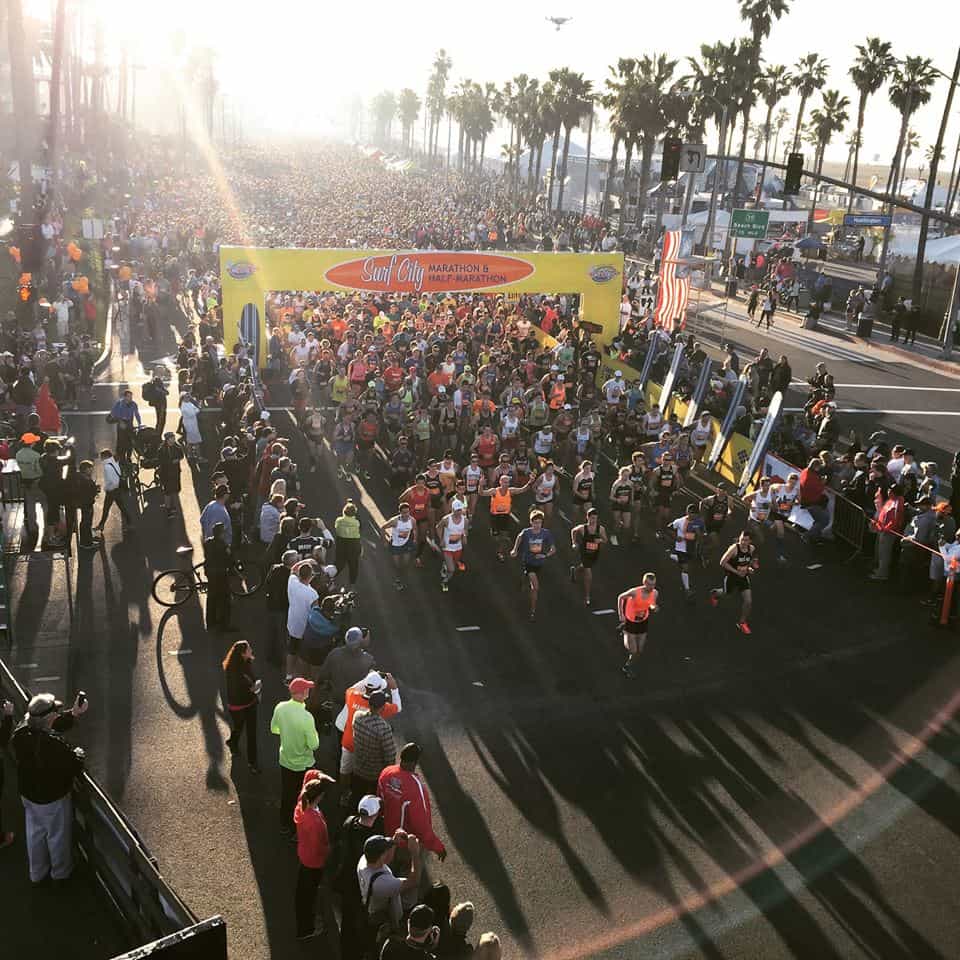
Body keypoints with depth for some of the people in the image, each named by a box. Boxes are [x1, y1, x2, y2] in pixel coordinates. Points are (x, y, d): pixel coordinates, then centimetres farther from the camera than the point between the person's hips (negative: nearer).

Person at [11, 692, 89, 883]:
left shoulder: (20, 732, -18)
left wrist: (73, 714, -5)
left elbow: (50, 725, 0)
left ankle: (37, 872, 49)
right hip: (53, 798, -6)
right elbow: (75, 767, -25)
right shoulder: (54, 745, -39)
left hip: (27, 794, 6)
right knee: (58, 835, 20)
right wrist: (78, 753, -6)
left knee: (35, 832, 28)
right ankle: (61, 872, 44)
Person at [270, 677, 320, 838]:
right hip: (303, 765, -5)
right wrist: (313, 732, -5)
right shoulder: (306, 717, -33)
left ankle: (284, 826, 42)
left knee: (286, 794, 25)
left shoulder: (280, 708, -16)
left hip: (285, 760, 5)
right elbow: (314, 745, -22)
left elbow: (274, 729, 3)